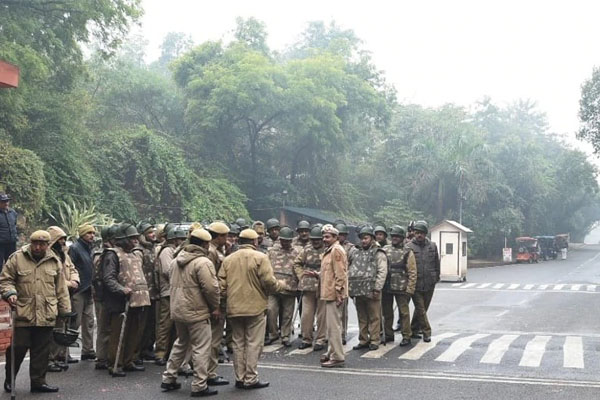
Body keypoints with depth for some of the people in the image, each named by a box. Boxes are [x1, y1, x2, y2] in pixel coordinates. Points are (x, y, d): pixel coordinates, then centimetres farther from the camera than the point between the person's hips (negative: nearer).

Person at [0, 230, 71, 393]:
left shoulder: (54, 262, 9)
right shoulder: (17, 258, 0)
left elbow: (61, 288, 12)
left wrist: (65, 310, 11)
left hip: (46, 315, 3)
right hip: (22, 313, -2)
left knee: (41, 350, 7)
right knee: (18, 347, 3)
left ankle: (38, 381, 18)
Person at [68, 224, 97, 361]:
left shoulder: (91, 249, 15)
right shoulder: (75, 248, -9)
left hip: (88, 291, 8)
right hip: (78, 291, -8)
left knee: (89, 322, 10)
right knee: (75, 322, -7)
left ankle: (88, 350, 17)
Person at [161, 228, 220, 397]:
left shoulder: (177, 260, 10)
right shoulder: (203, 262, -18)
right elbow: (211, 288, -22)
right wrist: (215, 307, -7)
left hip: (178, 310, 8)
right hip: (196, 312, -8)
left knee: (181, 344, 23)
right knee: (201, 349, 1)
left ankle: (168, 378, 26)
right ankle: (199, 386, 4)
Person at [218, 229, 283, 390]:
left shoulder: (228, 259, 6)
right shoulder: (260, 257, -8)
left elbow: (221, 284, 3)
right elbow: (268, 281, -14)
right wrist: (280, 286, 6)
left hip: (234, 308, 5)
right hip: (255, 306, -5)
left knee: (238, 343, 13)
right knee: (253, 343, 2)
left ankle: (240, 378, 18)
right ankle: (251, 379, 5)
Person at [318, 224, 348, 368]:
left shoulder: (337, 250, -13)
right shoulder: (330, 251, 19)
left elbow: (340, 274, -19)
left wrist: (338, 293, -21)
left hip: (334, 294, -11)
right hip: (329, 293, 11)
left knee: (333, 325, -8)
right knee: (332, 325, 17)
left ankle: (337, 357, -4)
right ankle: (332, 353, 26)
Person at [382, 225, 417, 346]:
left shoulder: (407, 252, -1)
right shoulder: (385, 250, 8)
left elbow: (412, 272, -4)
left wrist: (410, 289, -10)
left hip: (401, 288, -4)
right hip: (386, 287, 4)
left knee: (404, 312, 0)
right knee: (387, 312, 11)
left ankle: (406, 336, 7)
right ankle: (388, 335, 23)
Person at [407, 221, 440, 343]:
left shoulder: (432, 246, 6)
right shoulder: (409, 247, -5)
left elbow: (437, 263, 15)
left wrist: (436, 277, 12)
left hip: (429, 284, 4)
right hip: (416, 284, -4)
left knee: (422, 308, 13)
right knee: (420, 309, -4)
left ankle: (414, 330, 26)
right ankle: (427, 332, 5)